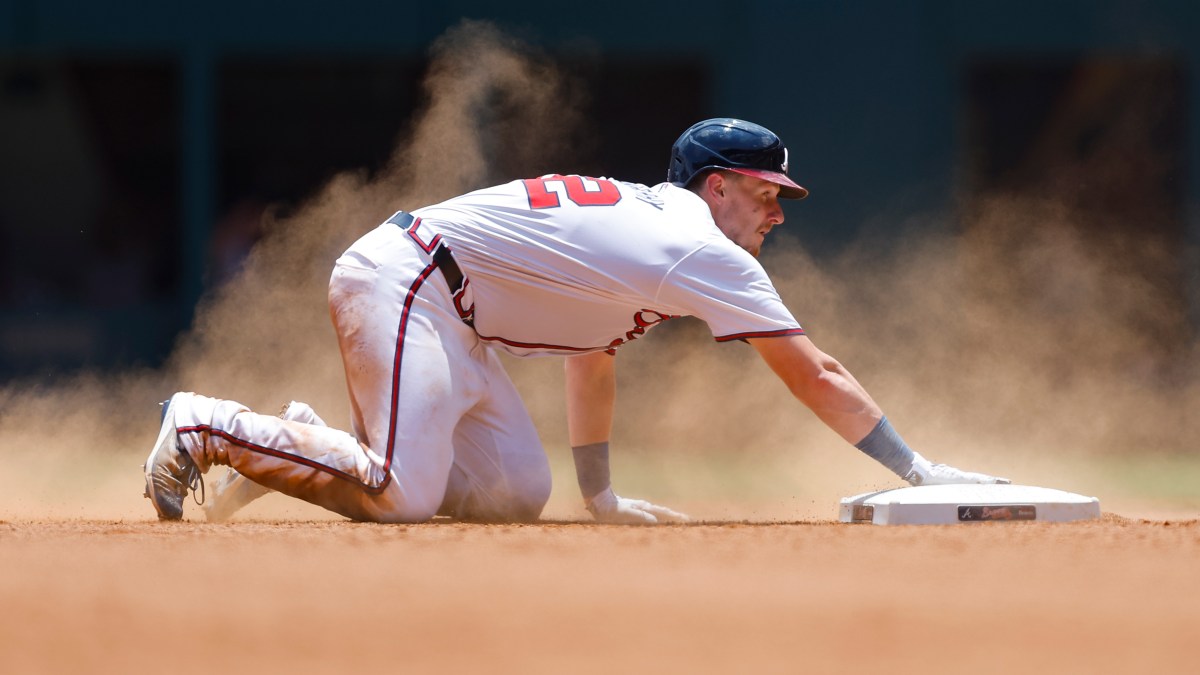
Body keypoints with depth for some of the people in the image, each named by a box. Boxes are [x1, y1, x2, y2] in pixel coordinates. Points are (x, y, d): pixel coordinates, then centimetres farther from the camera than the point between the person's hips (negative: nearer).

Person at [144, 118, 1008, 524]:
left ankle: (311, 447, 11)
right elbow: (815, 375, -12)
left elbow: (593, 355, 26)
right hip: (400, 283, -10)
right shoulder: (703, 253, -12)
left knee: (517, 492, 6)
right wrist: (918, 470, -9)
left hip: (451, 320, 10)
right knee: (399, 497, -22)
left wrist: (601, 496, 27)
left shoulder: (637, 218, 17)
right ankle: (208, 429, -8)